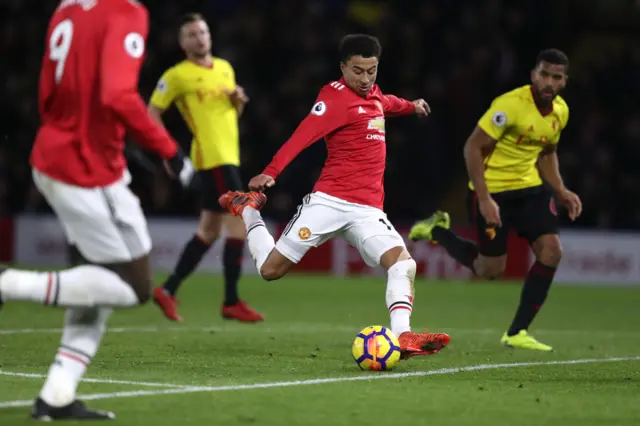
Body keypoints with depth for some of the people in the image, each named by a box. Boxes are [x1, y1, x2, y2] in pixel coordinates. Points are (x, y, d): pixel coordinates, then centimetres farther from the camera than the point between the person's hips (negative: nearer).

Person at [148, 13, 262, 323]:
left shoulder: (225, 68, 15)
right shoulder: (177, 75, -6)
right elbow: (152, 112, -4)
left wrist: (239, 101, 1)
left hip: (229, 156, 8)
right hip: (212, 157, -8)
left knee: (209, 231, 11)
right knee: (239, 224, -12)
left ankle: (168, 291, 18)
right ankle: (232, 302, -7)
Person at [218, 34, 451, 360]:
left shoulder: (372, 95, 16)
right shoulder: (337, 97, -9)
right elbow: (303, 135, -22)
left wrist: (411, 106, 61)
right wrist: (271, 173, -35)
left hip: (368, 210, 6)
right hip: (330, 201, -6)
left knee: (404, 263, -19)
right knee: (271, 269, -2)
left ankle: (403, 337, -26)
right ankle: (248, 209, 26)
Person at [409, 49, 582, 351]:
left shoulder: (560, 111, 1)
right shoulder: (510, 105, -24)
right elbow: (472, 147, -21)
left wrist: (561, 192, 5)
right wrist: (484, 199, -25)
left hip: (529, 188, 7)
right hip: (492, 190, -7)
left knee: (552, 251, -11)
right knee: (490, 269, 1)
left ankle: (517, 334, -2)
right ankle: (436, 232, 28)